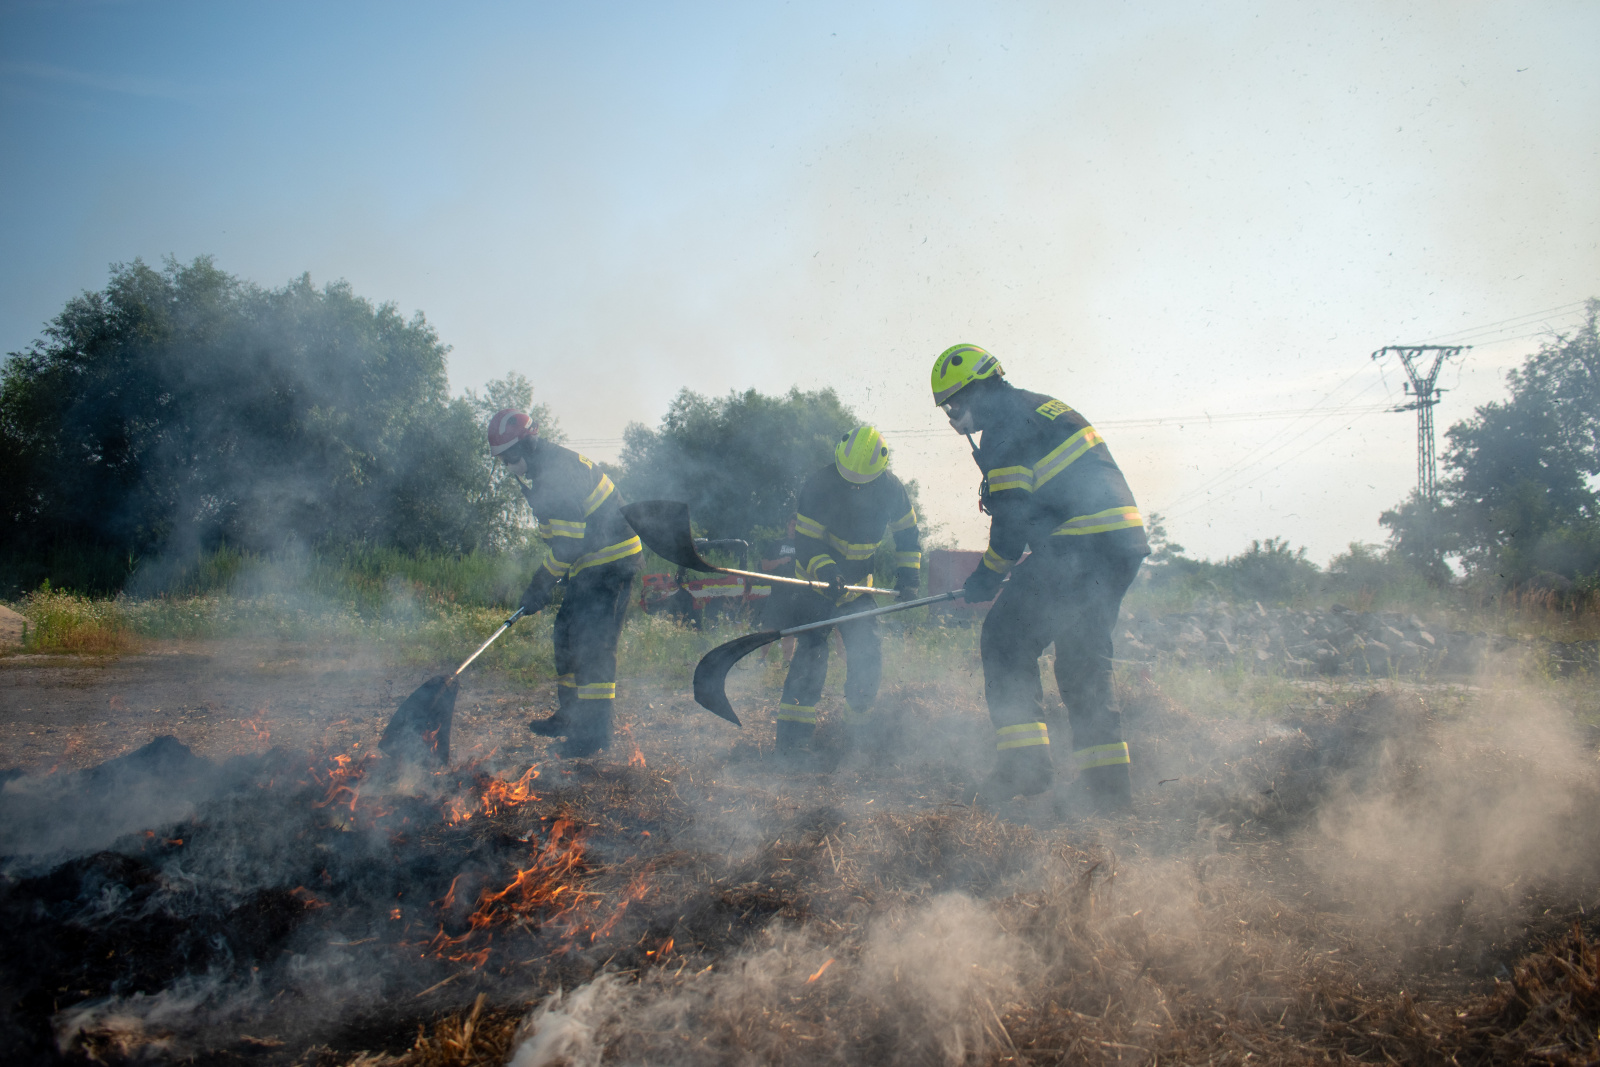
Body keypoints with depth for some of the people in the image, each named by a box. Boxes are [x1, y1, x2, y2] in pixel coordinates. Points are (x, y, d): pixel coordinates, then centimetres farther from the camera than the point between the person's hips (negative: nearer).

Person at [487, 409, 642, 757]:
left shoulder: (559, 470, -21)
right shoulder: (542, 469, 13)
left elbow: (569, 541, -24)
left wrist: (542, 584, -17)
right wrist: (546, 580, 16)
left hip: (611, 560, -11)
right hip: (593, 562, 11)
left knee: (592, 641, -12)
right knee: (567, 633, 15)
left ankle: (594, 731, -8)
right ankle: (571, 716, 26)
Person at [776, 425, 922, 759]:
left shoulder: (890, 490, -9)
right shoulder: (817, 487, -21)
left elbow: (907, 533, 6)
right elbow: (806, 542, -20)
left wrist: (908, 575, -5)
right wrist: (826, 571, -38)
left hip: (857, 585, 4)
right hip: (816, 583, -4)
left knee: (867, 655, -1)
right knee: (810, 654, -16)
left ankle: (859, 722, 21)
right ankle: (793, 734, -12)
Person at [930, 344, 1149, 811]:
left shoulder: (1005, 424, -6)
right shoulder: (1045, 407, 24)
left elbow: (1012, 515, -12)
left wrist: (987, 576, 1)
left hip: (1078, 547, -10)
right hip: (1123, 545, 10)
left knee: (1006, 641, -3)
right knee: (1083, 658, 17)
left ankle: (1024, 763, -9)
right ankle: (1107, 779, 16)